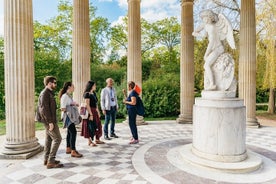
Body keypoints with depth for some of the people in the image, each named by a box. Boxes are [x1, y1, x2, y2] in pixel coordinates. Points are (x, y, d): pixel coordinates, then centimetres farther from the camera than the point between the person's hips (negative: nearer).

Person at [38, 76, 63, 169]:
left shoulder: (49, 93, 15)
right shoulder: (45, 93, -15)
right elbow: (44, 108, -22)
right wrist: (50, 122, -23)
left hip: (50, 120, 10)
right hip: (49, 121, -10)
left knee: (49, 139, 14)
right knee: (57, 139, -7)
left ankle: (46, 159, 23)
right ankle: (51, 161, -2)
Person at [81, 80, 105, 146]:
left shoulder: (94, 93, 12)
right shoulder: (87, 94, -14)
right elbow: (87, 105, -19)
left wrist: (98, 112, 16)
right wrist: (91, 114, -22)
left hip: (95, 111, 9)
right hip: (90, 111, -9)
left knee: (97, 125, 14)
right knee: (90, 126, -1)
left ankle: (97, 140, 28)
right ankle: (90, 141, 13)